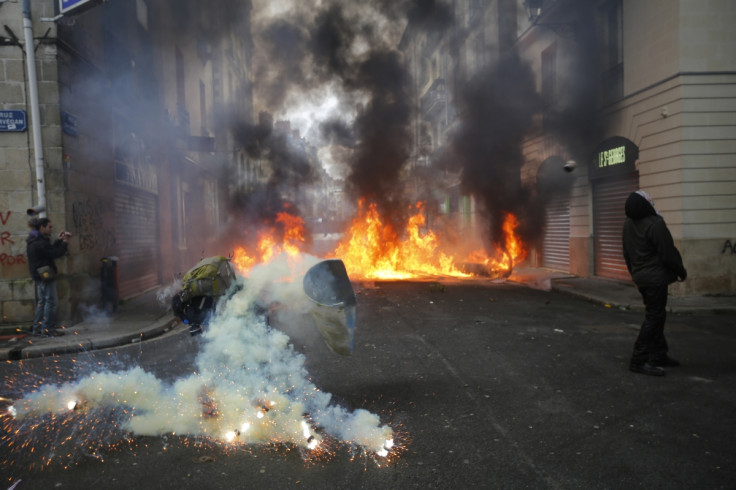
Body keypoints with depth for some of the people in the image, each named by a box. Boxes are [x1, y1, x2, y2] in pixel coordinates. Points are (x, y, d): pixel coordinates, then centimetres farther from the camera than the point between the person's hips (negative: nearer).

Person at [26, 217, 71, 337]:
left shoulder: (33, 241, 13)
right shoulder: (40, 243, -19)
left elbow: (50, 249, 16)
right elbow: (55, 253, -21)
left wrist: (59, 240, 11)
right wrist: (65, 242, -10)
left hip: (39, 276, 10)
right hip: (46, 276, -10)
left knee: (41, 301, 15)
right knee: (51, 301, -4)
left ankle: (37, 328, 20)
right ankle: (47, 328, -1)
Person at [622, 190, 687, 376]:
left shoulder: (628, 224, 6)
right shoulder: (655, 224, -20)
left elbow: (627, 253, 14)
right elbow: (668, 254, -17)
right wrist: (681, 271, -2)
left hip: (639, 276, 9)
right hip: (656, 276, -9)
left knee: (655, 315, 17)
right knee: (654, 317, -5)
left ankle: (659, 355, 25)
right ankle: (639, 360, -4)